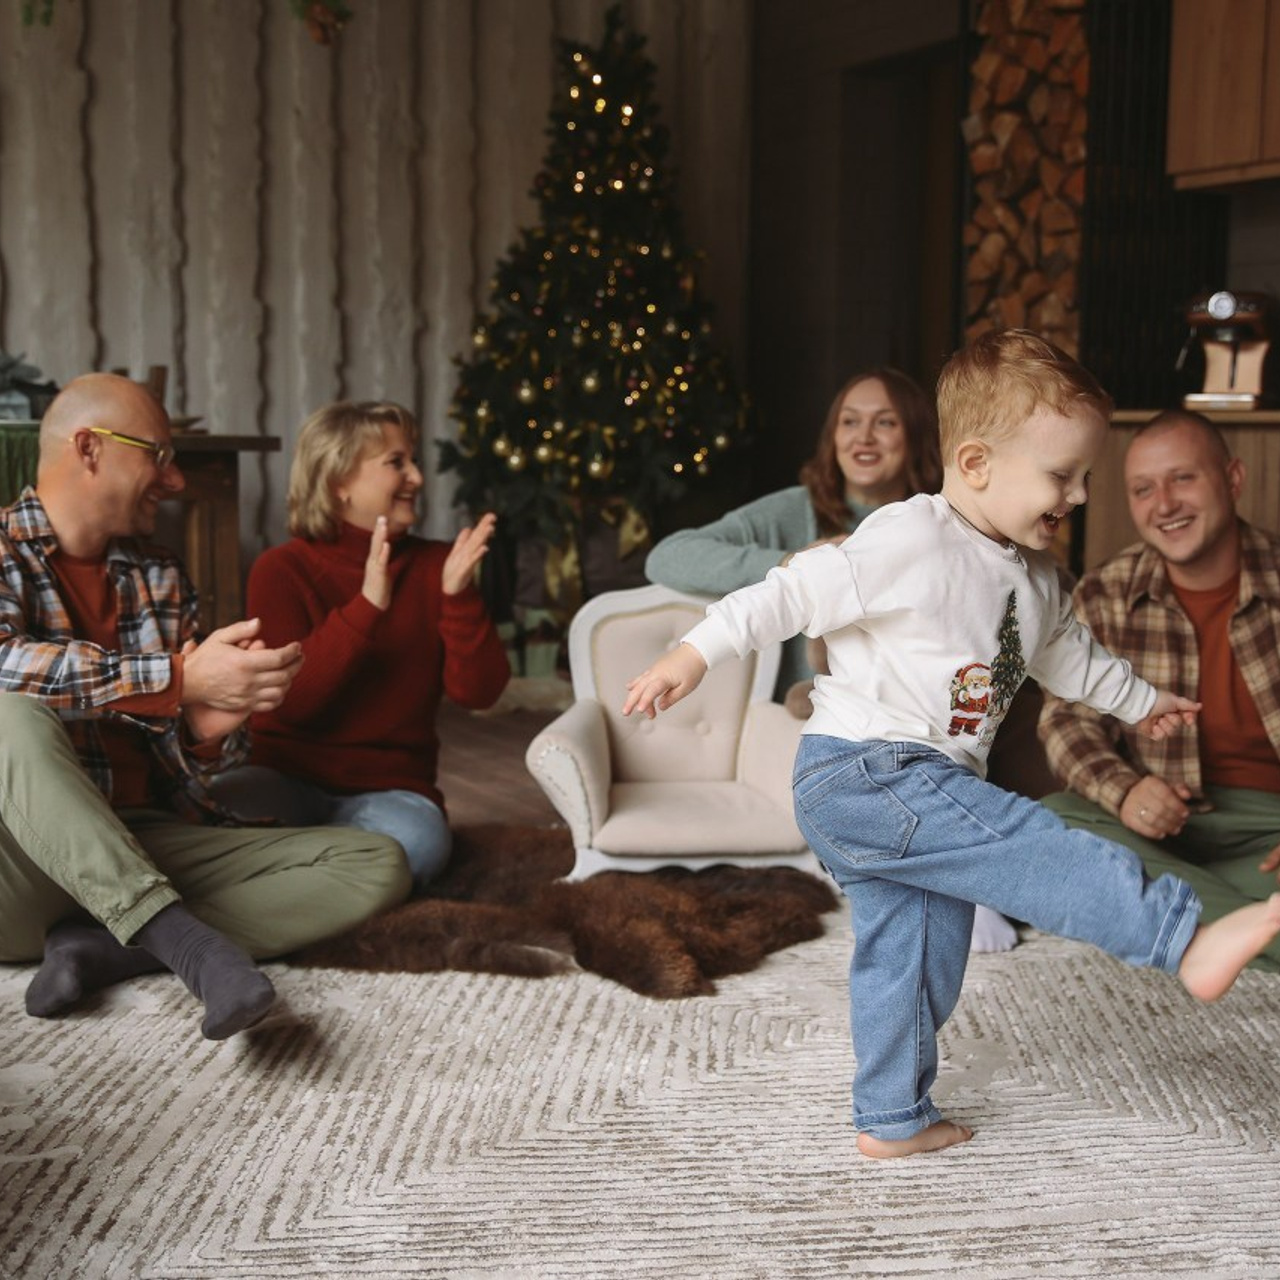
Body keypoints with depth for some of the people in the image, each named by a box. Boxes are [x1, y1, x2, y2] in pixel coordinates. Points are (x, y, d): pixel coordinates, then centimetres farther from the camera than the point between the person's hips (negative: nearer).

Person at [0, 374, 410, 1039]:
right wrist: (179, 679, -27)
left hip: (147, 845, 5)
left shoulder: (161, 577, 14)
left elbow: (182, 761, 10)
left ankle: (104, 943, -23)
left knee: (376, 864, -11)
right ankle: (184, 937, -35)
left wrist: (206, 726, -14)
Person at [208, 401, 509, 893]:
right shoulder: (282, 569, 0)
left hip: (389, 788, 2)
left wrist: (458, 594, -17)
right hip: (287, 777, -2)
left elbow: (477, 692, -3)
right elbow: (285, 701, -15)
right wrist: (367, 607, -24)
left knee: (419, 840, -34)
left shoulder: (434, 566, 7)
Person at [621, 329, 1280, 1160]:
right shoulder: (909, 544, -17)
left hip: (921, 792, 10)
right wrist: (696, 654, -20)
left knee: (911, 953, 15)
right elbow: (796, 593, -17)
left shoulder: (1033, 577, 12)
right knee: (1027, 848, -22)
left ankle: (893, 1121, 27)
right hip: (862, 772, -9)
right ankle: (1186, 941, -24)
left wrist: (1138, 700, 43)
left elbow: (1064, 649, 31)